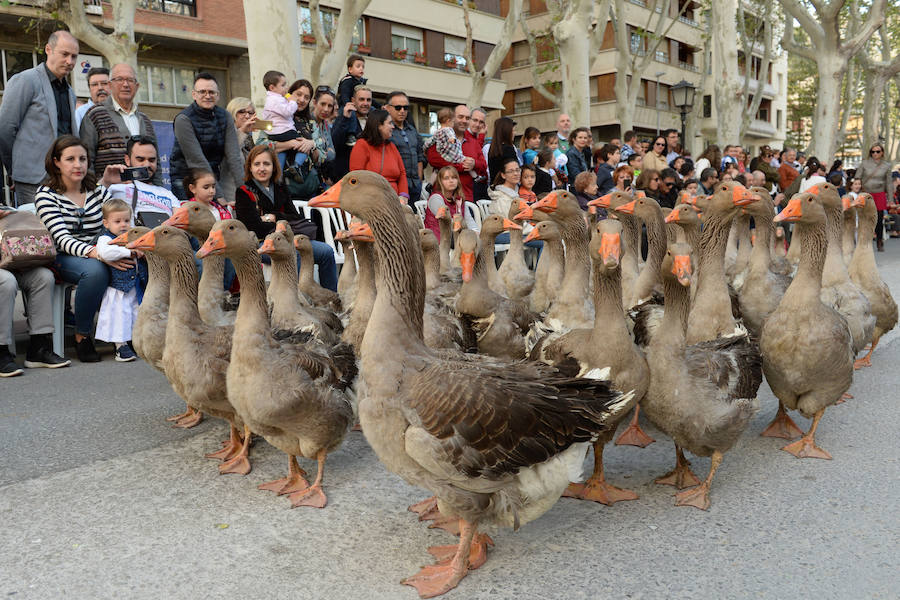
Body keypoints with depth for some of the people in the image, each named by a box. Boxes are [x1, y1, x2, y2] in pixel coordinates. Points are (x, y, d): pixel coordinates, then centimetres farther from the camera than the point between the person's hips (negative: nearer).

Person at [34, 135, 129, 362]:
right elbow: (62, 238, -16)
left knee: (133, 265, -29)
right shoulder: (46, 194, -1)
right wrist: (96, 254, -33)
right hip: (64, 259, -3)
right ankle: (82, 337, -18)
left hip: (99, 255, 3)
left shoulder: (98, 190, 11)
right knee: (95, 270, -37)